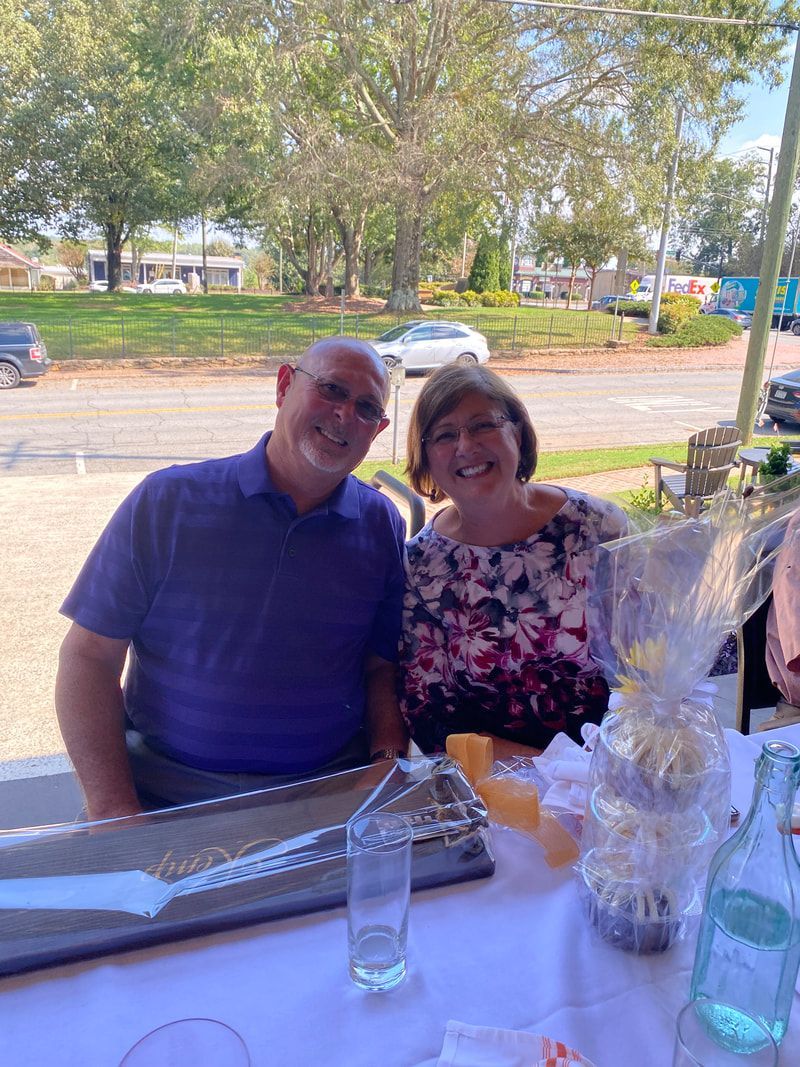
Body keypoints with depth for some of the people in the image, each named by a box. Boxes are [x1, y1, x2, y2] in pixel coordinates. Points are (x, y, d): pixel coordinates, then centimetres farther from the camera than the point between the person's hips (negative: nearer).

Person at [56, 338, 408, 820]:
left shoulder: (383, 526, 4)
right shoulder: (167, 503, -3)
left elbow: (382, 667, 8)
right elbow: (89, 657, -2)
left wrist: (389, 760, -9)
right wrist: (114, 809, -10)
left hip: (328, 795, 2)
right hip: (167, 795, -1)